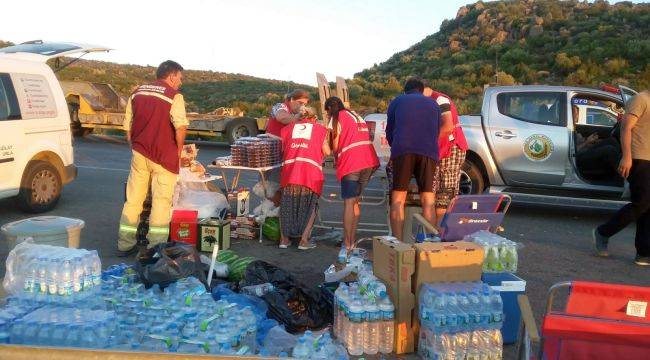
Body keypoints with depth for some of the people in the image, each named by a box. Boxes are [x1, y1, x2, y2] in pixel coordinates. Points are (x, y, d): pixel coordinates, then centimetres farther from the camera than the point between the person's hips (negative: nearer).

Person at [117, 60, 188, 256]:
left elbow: (127, 126, 15)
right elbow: (181, 127, -19)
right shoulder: (174, 96, -8)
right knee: (161, 201, 2)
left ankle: (125, 244, 19)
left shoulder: (137, 93, 12)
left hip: (139, 154, 6)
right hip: (164, 156, -5)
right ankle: (156, 246, 3)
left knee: (133, 199, 13)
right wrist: (179, 150, -5)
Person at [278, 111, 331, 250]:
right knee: (310, 207, 14)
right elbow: (327, 152, 10)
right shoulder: (320, 129, 14)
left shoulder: (287, 128, 20)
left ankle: (284, 238, 16)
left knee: (286, 206, 20)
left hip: (289, 172, 2)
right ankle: (304, 240, 5)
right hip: (311, 173, -2)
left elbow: (282, 150, 19)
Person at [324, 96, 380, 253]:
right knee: (355, 201, 13)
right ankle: (352, 240, 14)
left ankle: (347, 243, -8)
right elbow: (365, 139, 19)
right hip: (369, 162, 6)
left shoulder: (337, 118, 6)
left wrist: (336, 157, 22)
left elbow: (335, 147, 2)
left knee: (348, 202, -5)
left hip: (350, 163, -6)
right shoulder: (357, 116, 27)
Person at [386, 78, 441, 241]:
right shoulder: (433, 104, 29)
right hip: (429, 151, 2)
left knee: (398, 200, 2)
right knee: (428, 202, 5)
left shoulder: (396, 102, 23)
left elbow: (389, 132, 25)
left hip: (403, 150, -1)